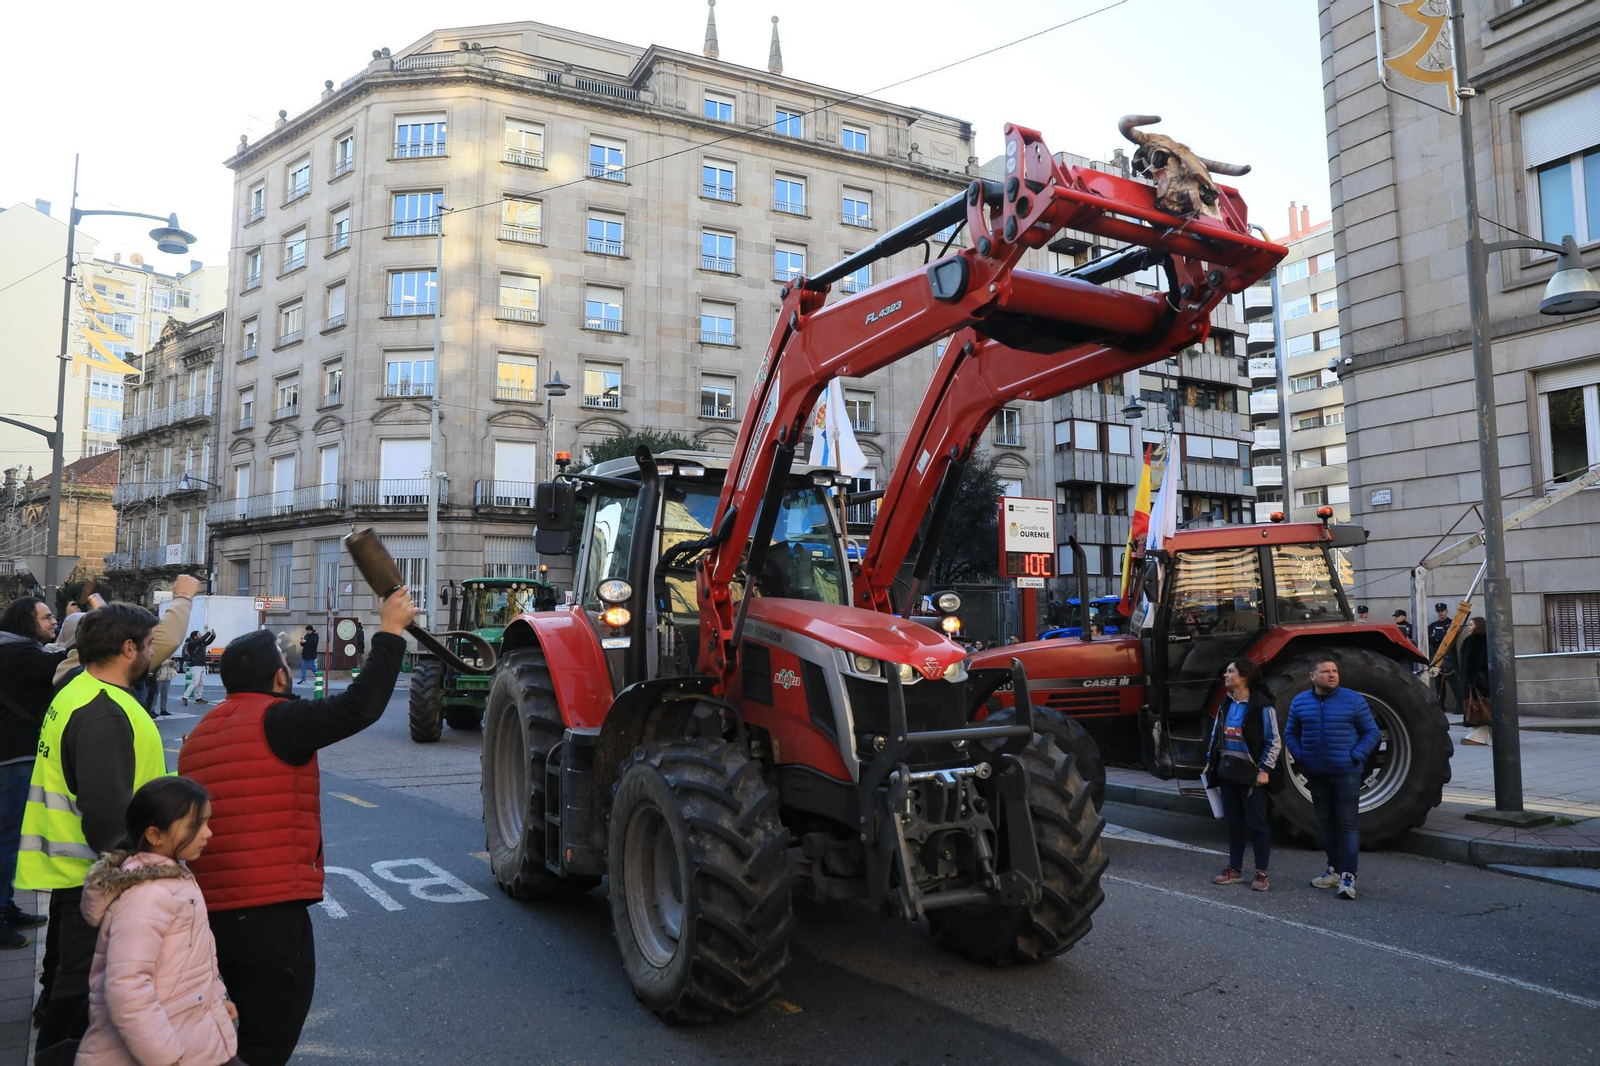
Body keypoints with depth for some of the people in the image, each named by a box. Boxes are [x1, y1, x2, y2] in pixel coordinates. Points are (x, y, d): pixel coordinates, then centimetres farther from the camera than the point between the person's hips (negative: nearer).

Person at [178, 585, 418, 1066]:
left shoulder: (200, 734, 13)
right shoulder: (277, 720, -13)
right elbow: (360, 706, -23)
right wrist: (391, 630, -15)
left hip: (209, 914, 8)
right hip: (270, 915, -8)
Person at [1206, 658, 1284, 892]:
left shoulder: (1261, 706, -13)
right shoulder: (1226, 703, 7)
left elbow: (1274, 741, -12)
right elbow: (1216, 733, 15)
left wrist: (1265, 770, -15)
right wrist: (1210, 762, 12)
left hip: (1251, 773, -6)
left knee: (1256, 823, 2)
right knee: (1233, 822, 13)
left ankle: (1261, 873, 12)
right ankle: (1234, 869, 21)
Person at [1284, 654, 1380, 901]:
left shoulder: (1353, 700, -5)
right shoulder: (1299, 702, 4)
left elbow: (1371, 732, 0)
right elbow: (1290, 734, 14)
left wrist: (1356, 757, -11)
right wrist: (1301, 758, 0)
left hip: (1346, 773, -4)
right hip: (1316, 774, 4)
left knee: (1347, 823, -4)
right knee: (1326, 822, 13)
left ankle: (1348, 876, -4)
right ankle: (1334, 869, 24)